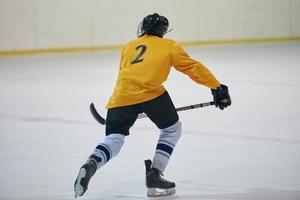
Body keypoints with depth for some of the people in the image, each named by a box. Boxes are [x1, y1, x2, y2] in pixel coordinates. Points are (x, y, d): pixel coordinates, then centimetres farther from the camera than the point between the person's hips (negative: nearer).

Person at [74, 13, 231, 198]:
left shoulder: (129, 46, 30)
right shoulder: (169, 46, 20)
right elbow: (193, 67, 13)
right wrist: (218, 88, 18)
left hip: (121, 96, 3)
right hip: (150, 92, -3)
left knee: (114, 138, 13)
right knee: (172, 130, 19)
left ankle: (91, 164, -16)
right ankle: (154, 176, 10)